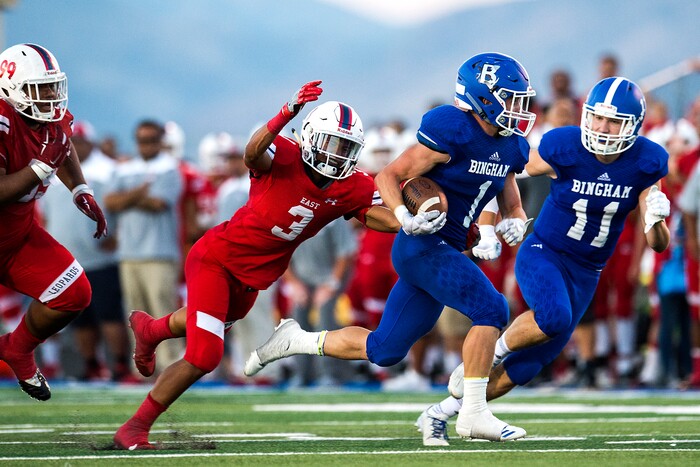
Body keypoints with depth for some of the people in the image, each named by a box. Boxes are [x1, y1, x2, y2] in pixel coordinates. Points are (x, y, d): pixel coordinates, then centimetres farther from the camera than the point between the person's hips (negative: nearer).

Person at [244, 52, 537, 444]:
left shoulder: (510, 148, 9)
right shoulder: (451, 132, -16)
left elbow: (512, 206, 21)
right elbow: (389, 176, -12)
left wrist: (515, 223, -3)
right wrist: (405, 217, -28)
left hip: (446, 249, 9)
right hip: (424, 246, -9)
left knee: (384, 350, 13)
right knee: (492, 310, -21)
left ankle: (297, 341, 29)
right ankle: (474, 413, -16)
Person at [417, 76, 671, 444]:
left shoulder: (645, 165, -10)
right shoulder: (562, 148, -18)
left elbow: (658, 245, -6)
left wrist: (656, 221, -27)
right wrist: (486, 228, -8)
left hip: (585, 275, 3)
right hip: (542, 253, -3)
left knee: (524, 367, 2)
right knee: (553, 317, -36)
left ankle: (444, 410, 20)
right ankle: (489, 354, -8)